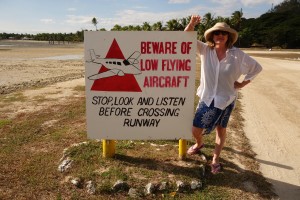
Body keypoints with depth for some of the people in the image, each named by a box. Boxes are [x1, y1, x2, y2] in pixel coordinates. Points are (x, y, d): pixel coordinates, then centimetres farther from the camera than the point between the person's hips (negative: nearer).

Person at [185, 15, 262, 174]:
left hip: (226, 99, -1)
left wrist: (243, 83, -2)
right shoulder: (205, 50, -5)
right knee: (195, 129, 3)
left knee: (221, 129, 12)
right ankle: (199, 143, 38)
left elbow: (256, 67, 3)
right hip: (207, 98, 1)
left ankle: (215, 159, 28)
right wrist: (192, 24, -29)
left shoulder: (237, 55, -8)